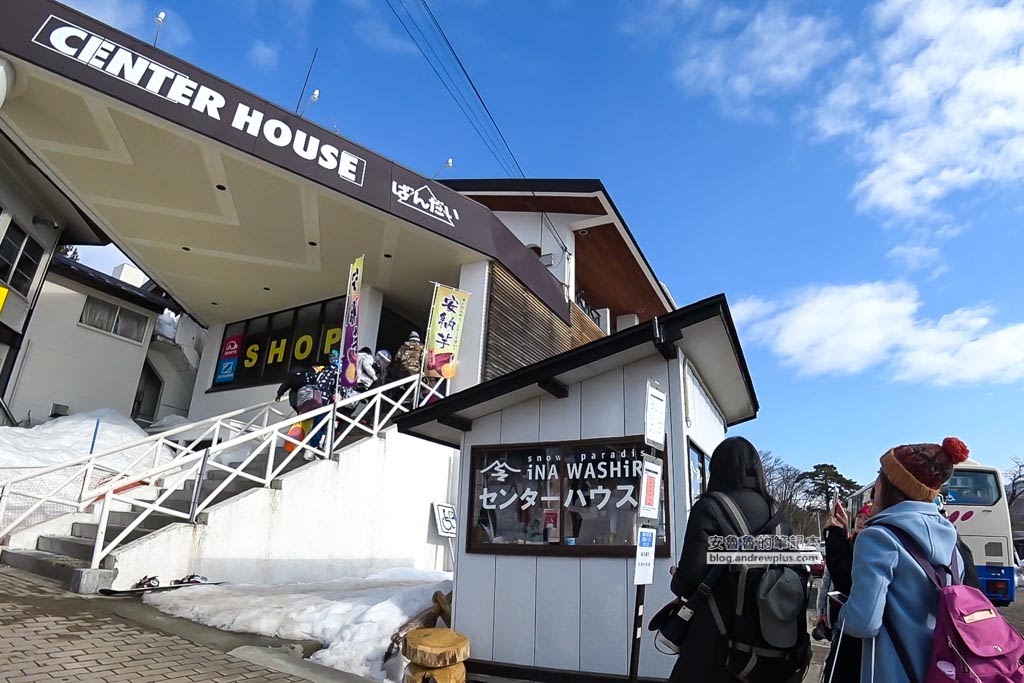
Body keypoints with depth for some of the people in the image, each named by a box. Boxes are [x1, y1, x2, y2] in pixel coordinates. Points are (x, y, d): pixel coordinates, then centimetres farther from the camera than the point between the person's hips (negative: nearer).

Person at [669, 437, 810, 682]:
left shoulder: (709, 507, -13)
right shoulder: (776, 513, 4)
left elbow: (691, 576, -20)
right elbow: (795, 579, 6)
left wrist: (677, 581, 3)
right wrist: (798, 643, 15)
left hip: (719, 646, -5)